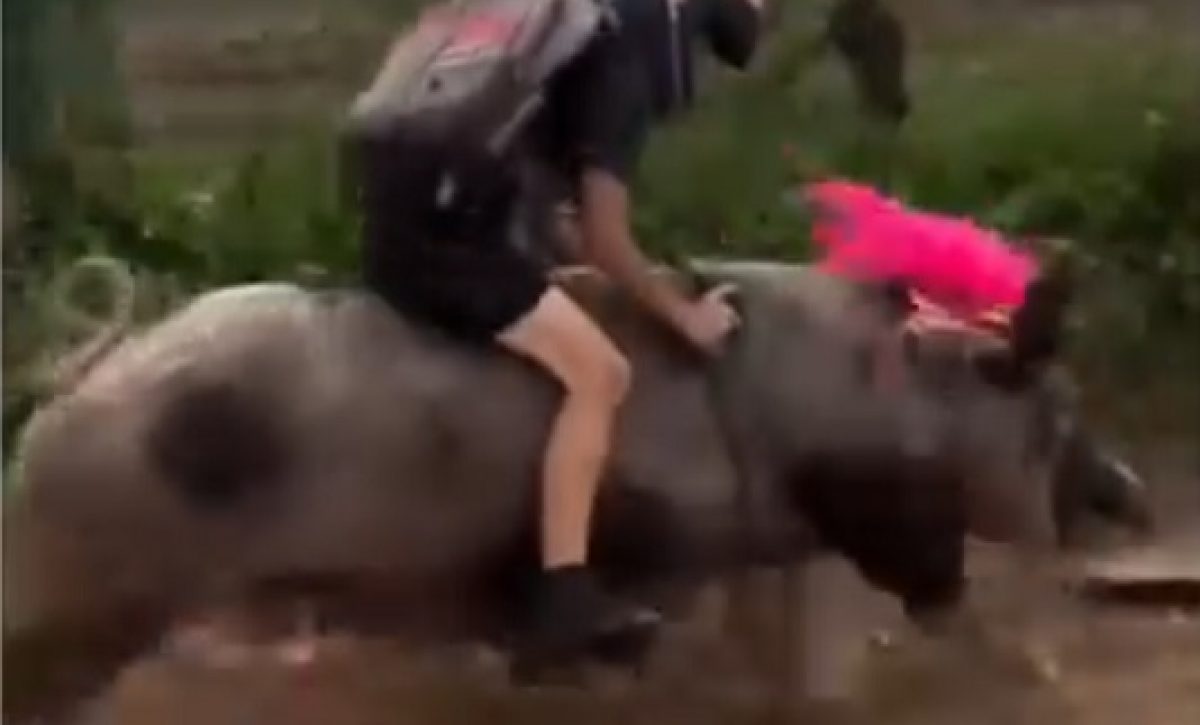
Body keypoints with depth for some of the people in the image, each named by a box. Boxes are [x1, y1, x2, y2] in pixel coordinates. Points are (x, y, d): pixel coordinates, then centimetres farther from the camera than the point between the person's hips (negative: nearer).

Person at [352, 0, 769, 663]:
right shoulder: (625, 61, -7)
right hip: (437, 220, -10)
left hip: (396, 198, 10)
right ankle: (564, 598, -19)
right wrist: (683, 315, 0)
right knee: (599, 373, -15)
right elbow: (604, 240, -11)